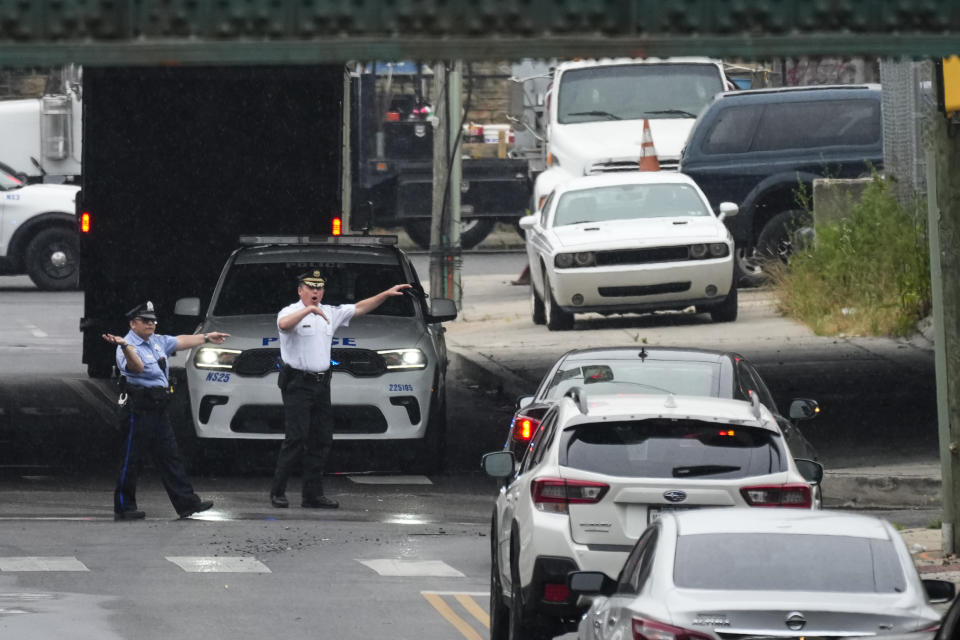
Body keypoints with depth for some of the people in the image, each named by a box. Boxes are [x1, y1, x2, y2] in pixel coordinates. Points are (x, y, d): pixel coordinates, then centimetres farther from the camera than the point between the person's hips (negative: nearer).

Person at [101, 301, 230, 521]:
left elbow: (181, 342, 30)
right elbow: (137, 366, -32)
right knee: (132, 460, -4)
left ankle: (187, 503, 10)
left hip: (158, 409, 9)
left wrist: (207, 337, 41)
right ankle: (124, 507, 2)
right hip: (139, 410, -9)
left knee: (170, 457, 9)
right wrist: (124, 346, -49)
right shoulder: (128, 346, -12)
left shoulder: (158, 341, 15)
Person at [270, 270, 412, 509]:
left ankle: (313, 494, 8)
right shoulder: (291, 312, -4)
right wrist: (310, 309, -36)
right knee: (296, 438, -13)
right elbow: (284, 324, -27)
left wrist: (386, 294, 12)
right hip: (297, 384, -7)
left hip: (321, 384, 7)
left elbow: (360, 308, 20)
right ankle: (277, 492, -8)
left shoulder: (330, 313, 16)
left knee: (322, 439, 4)